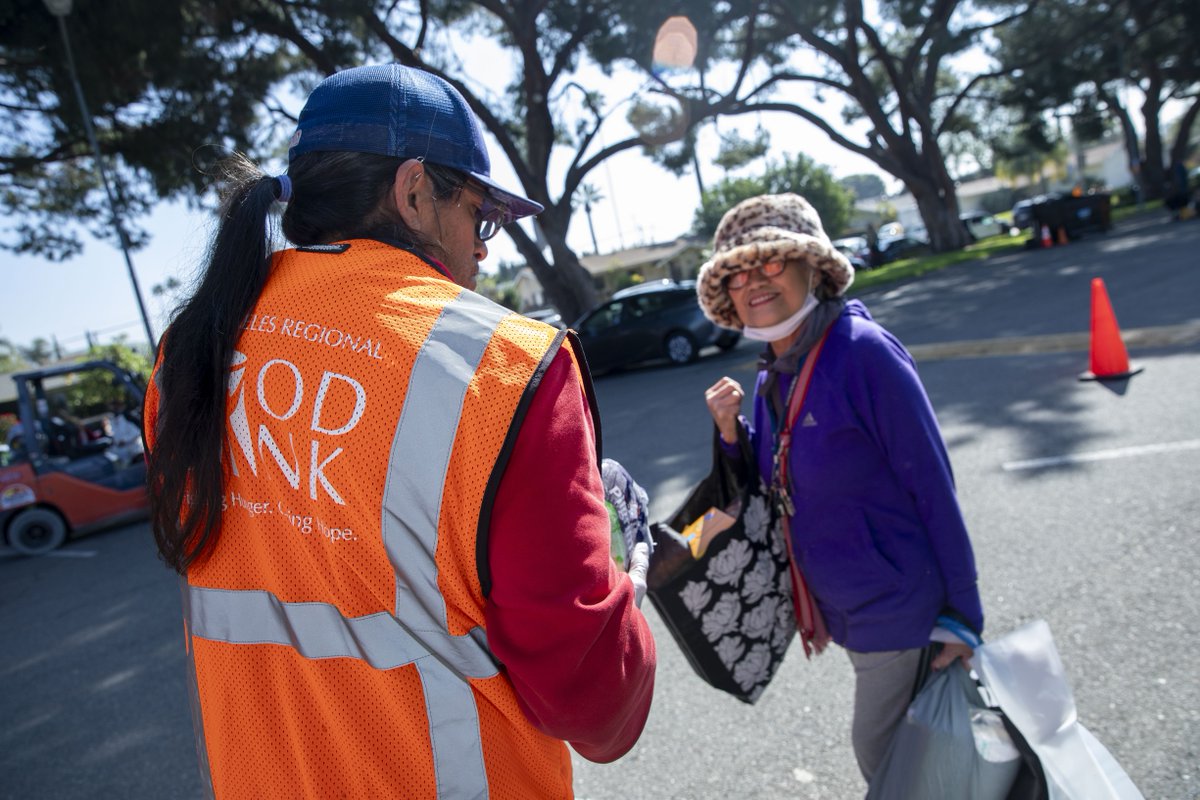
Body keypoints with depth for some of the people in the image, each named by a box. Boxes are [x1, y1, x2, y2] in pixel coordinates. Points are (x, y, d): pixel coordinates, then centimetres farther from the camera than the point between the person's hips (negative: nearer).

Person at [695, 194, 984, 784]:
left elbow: (932, 485, -18)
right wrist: (731, 433, -8)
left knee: (881, 753, 9)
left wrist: (961, 616, -15)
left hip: (898, 608, -7)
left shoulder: (862, 350, -21)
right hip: (848, 610, 7)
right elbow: (777, 489, 9)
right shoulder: (771, 378, 3)